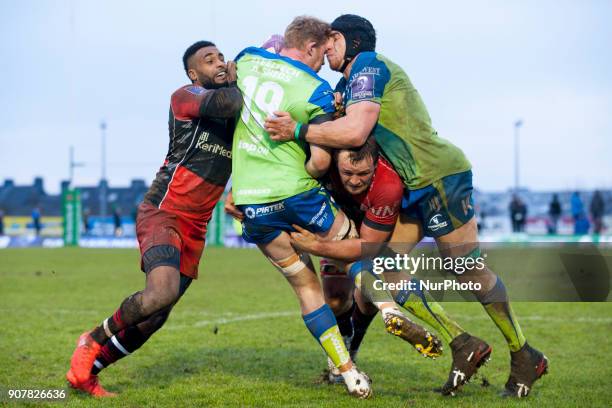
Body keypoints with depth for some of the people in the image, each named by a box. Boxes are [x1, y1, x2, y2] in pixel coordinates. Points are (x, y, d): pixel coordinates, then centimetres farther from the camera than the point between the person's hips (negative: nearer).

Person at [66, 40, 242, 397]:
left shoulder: (239, 117, 12)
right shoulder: (185, 97, -11)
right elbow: (227, 103, -29)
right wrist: (235, 82, -9)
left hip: (195, 229, 7)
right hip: (163, 213, -7)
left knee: (155, 318, 3)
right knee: (162, 292, -30)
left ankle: (86, 371, 18)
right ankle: (94, 340, -4)